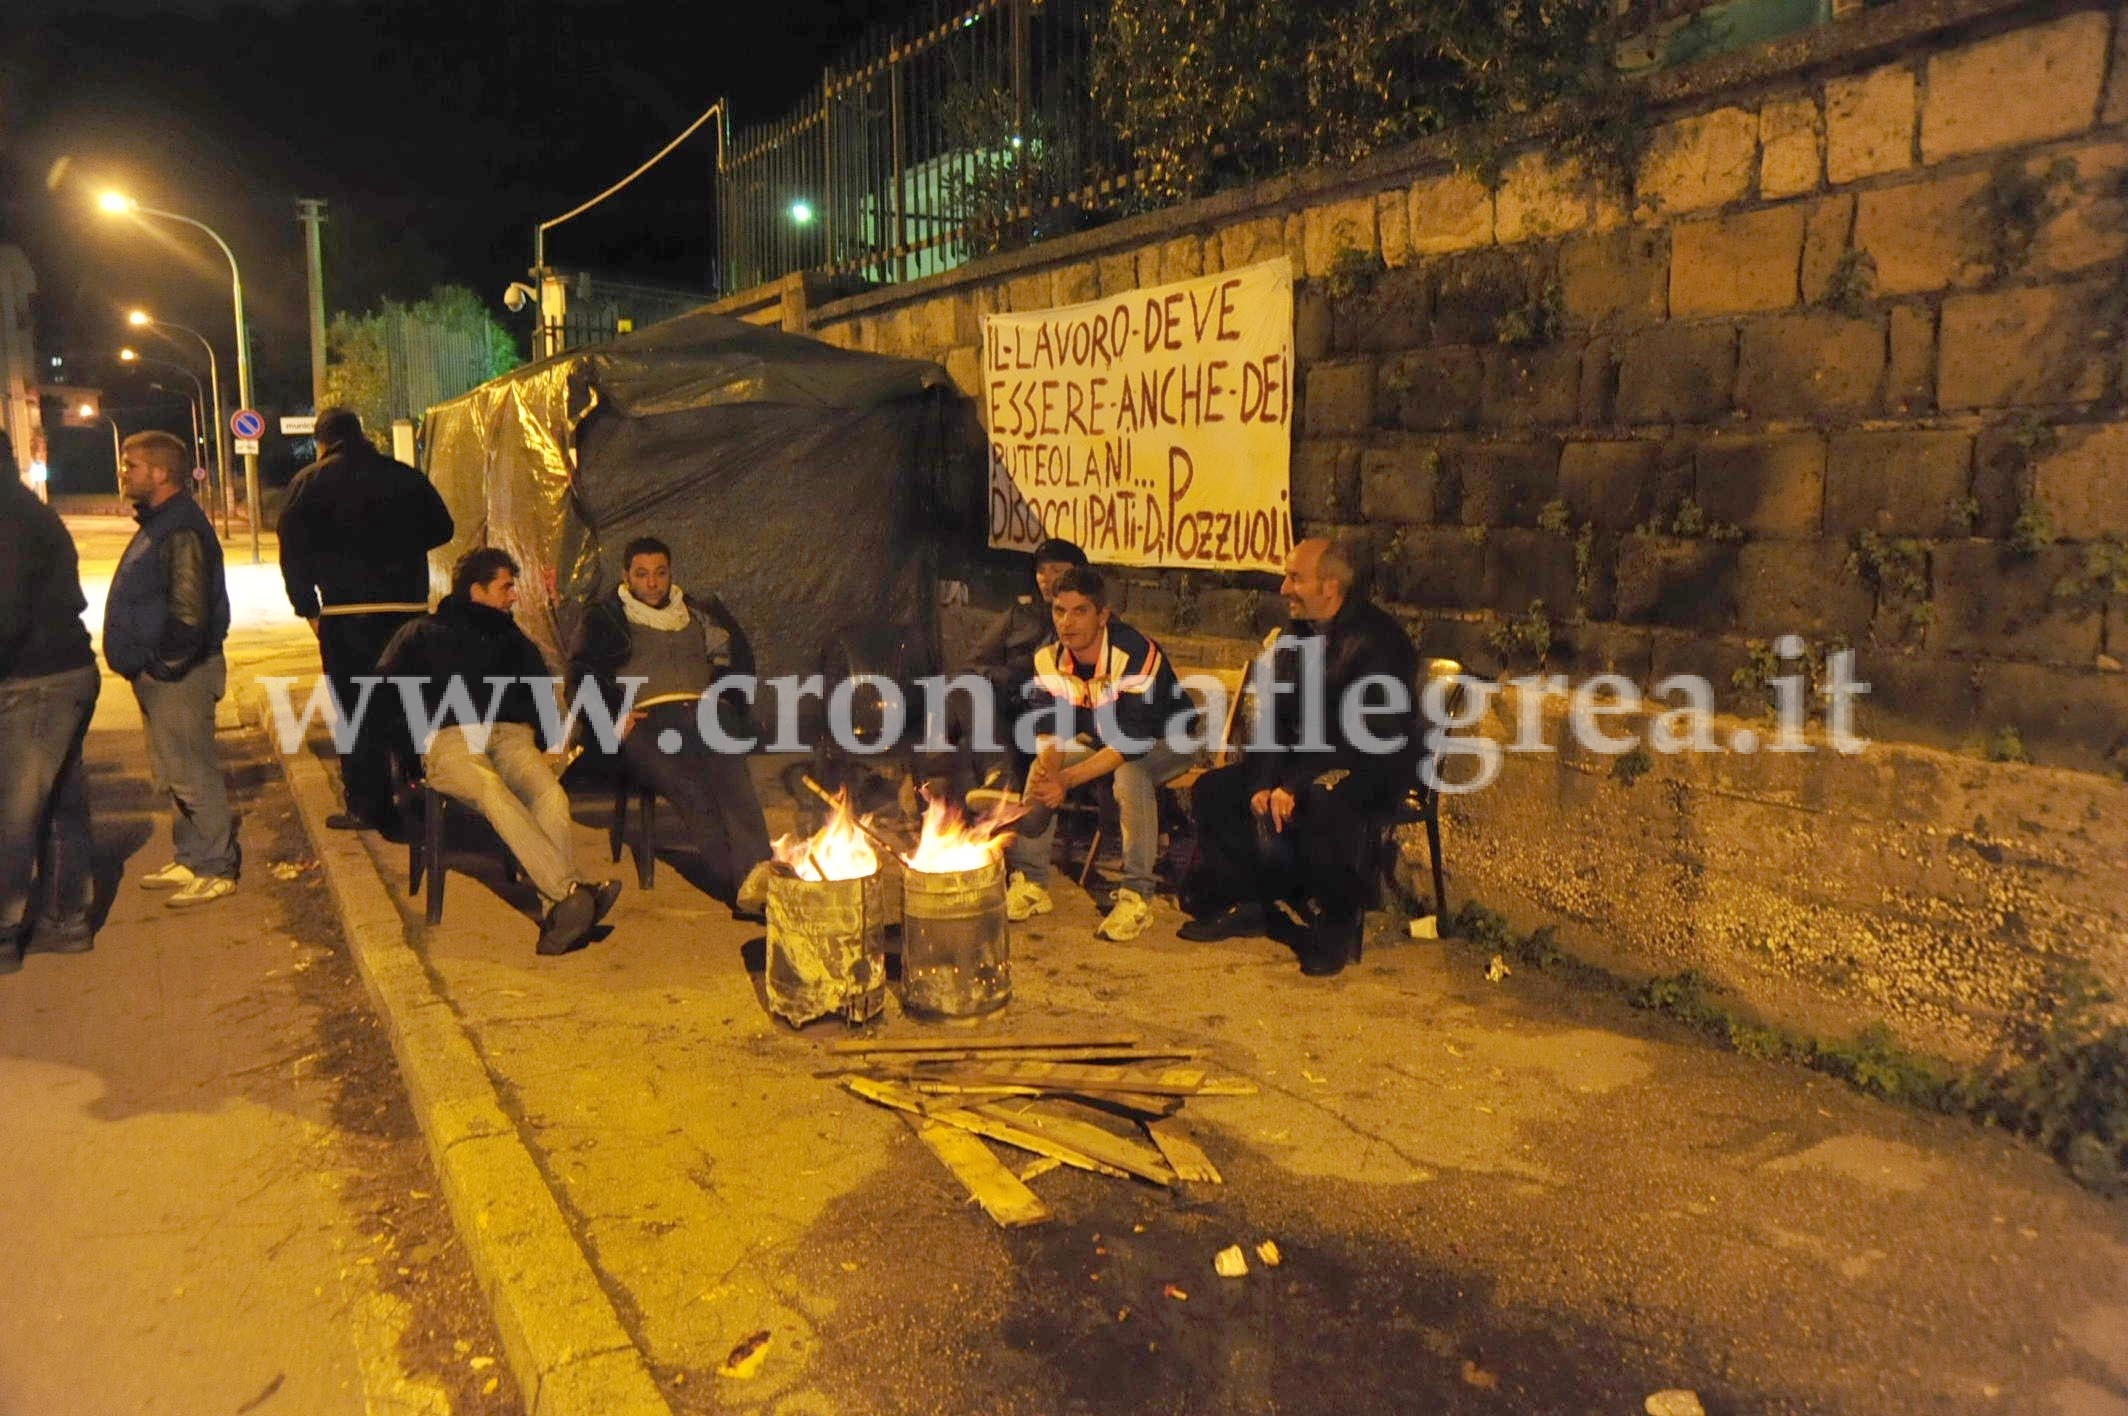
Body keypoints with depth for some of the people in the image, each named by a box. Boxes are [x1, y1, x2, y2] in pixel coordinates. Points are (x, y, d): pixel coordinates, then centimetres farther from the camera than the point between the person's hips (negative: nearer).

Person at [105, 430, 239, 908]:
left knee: (192, 774, -4)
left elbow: (188, 612, -24)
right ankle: (190, 860, 27)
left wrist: (164, 666, -19)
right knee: (171, 774, 17)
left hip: (177, 676, -11)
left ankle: (215, 869, 4)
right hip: (160, 674, 11)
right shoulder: (158, 524, 16)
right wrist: (147, 668, 17)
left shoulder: (181, 529, -18)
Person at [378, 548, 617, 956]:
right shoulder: (422, 634, 24)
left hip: (511, 735, 3)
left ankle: (559, 913, -50)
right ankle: (572, 890, -55)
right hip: (449, 740, -3)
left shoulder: (513, 639, 33)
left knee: (551, 794, -35)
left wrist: (540, 742, 13)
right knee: (493, 791, -40)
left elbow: (542, 695, 31)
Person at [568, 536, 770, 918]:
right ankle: (733, 884, -44)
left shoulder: (699, 612, 31)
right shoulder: (605, 617, 24)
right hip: (646, 718, -2)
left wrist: (722, 697, 4)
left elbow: (738, 658, 25)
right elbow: (584, 671, 11)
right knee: (690, 790, -34)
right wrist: (613, 713, -7)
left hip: (706, 711, 2)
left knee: (730, 779, -33)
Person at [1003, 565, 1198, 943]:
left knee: (1130, 775, -36)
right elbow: (1050, 727, -10)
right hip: (1104, 737, 6)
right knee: (1040, 770, -14)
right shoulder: (1049, 658, -13)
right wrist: (1048, 768, -33)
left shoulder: (1137, 654, -33)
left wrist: (1068, 779, -39)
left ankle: (1136, 896, -26)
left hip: (1166, 741, -6)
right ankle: (1030, 883, -4)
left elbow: (1133, 742, -34)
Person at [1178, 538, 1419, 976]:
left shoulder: (1378, 639, -18)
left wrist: (1295, 786, -30)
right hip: (1309, 759, 8)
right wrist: (1264, 782, -11)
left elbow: (1369, 735, -25)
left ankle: (1337, 927, -18)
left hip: (1374, 765, -8)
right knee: (1213, 789, -5)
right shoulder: (1296, 637, 8)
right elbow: (1276, 720, 7)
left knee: (1323, 802, -40)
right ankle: (1247, 905, 6)